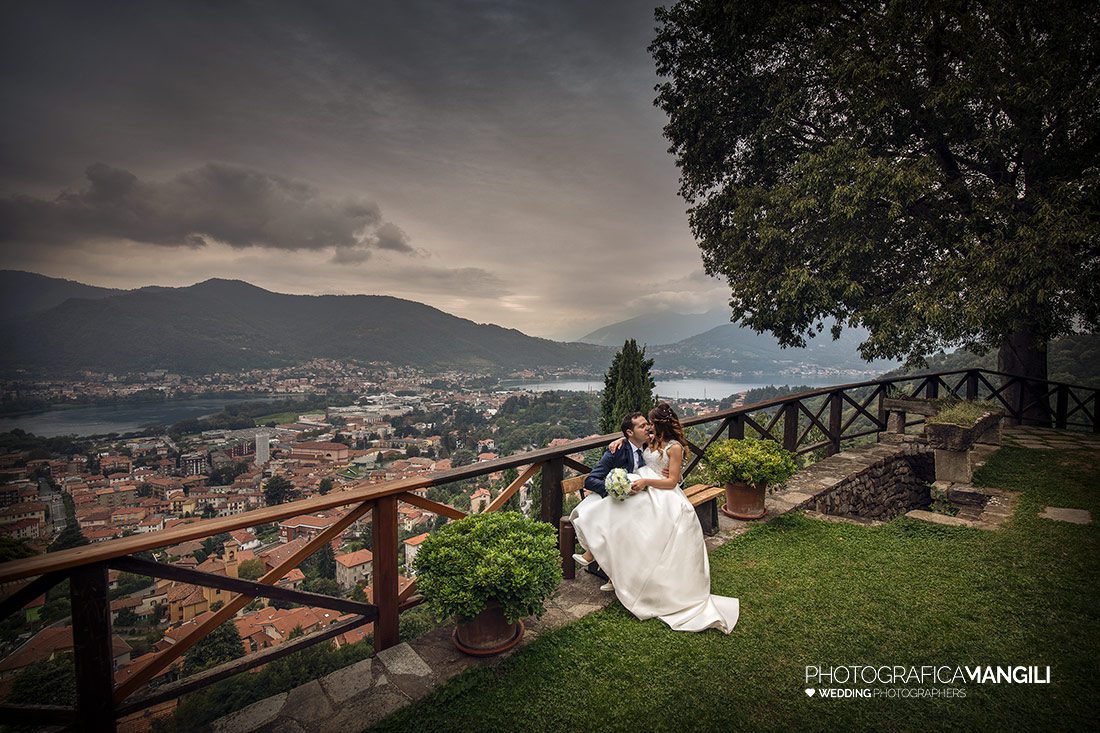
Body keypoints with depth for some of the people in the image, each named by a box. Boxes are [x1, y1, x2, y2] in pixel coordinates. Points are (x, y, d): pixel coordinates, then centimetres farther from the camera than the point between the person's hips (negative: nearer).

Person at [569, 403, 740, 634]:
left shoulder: (674, 447, -8)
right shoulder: (652, 440, 13)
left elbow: (672, 482, -11)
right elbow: (629, 435, 31)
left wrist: (646, 481, -22)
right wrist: (620, 440, 9)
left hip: (662, 496, -7)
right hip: (642, 489, 7)